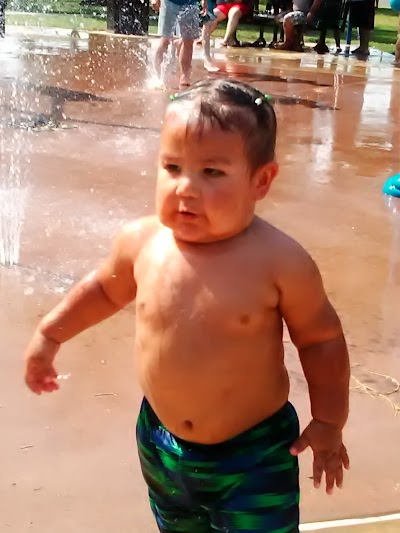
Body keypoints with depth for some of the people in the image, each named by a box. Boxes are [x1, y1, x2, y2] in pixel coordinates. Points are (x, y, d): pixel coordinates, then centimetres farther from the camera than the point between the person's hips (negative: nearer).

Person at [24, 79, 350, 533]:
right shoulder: (141, 241, -13)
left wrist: (328, 422, -5)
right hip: (160, 444, 4)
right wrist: (51, 332, 15)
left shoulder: (280, 261, -24)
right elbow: (105, 288, 9)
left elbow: (321, 339, -10)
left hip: (254, 453, -4)